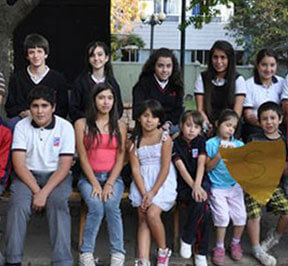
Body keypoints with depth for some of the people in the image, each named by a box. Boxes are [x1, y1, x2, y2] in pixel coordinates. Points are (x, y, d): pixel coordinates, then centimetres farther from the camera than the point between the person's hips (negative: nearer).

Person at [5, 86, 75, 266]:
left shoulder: (65, 127, -5)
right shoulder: (22, 126, -1)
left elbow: (64, 166, -10)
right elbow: (19, 164, -7)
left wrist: (44, 192, -22)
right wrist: (36, 190, -20)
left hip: (56, 176, -1)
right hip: (28, 175, 1)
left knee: (58, 202, -31)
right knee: (18, 204, -27)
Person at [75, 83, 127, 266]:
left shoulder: (120, 126, 9)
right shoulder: (82, 124, 3)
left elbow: (120, 158, 2)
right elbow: (83, 157, -2)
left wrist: (109, 184, -11)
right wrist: (95, 184, -12)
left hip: (113, 176, 1)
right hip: (89, 177, -1)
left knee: (111, 205, -28)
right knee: (96, 206, -29)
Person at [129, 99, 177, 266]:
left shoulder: (164, 138, -9)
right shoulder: (134, 140, 0)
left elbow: (165, 168, -11)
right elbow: (135, 168, -3)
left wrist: (152, 192, -14)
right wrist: (144, 193, -12)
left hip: (162, 181, -3)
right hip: (142, 182, 4)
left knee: (152, 214, -18)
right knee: (142, 219, -5)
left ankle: (163, 250, 5)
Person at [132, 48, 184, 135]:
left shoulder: (176, 84, 13)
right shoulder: (144, 83, 2)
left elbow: (178, 108, 12)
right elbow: (138, 110, -6)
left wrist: (169, 123, -9)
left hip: (171, 126, 4)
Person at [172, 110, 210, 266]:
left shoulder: (201, 141, 7)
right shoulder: (175, 144, -1)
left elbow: (201, 164, -6)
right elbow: (181, 168, -10)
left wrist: (197, 186, -21)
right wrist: (193, 187, -21)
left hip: (201, 181, 3)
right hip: (183, 185, -2)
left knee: (201, 204, -28)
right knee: (202, 207, -29)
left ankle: (187, 239, -7)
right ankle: (201, 252, -14)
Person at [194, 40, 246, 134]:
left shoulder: (238, 80, 7)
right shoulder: (202, 78, 11)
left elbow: (237, 113, -1)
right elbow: (200, 109, 4)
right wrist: (209, 127, -14)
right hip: (208, 131, 1)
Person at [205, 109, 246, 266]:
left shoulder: (238, 144, 7)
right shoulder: (211, 144, -1)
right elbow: (208, 167, -3)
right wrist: (220, 153, -15)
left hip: (235, 185, 3)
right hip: (217, 187, -3)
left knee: (240, 216, -5)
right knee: (222, 217, -15)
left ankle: (235, 243, 21)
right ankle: (219, 247, 6)